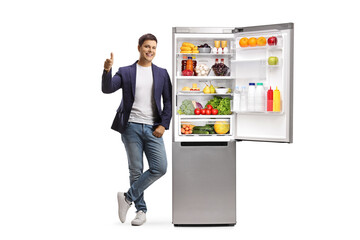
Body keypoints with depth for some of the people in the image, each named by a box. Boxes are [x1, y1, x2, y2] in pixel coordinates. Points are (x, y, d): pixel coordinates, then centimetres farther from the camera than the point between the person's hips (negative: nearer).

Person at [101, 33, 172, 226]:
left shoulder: (162, 73, 11)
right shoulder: (125, 72, 7)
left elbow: (168, 101, 10)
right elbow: (107, 89, -6)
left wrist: (163, 125, -2)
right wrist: (107, 70, -24)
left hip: (152, 129, 1)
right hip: (131, 127, -1)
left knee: (160, 168, -11)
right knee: (135, 170, 2)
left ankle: (128, 197, 3)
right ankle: (141, 210, 13)